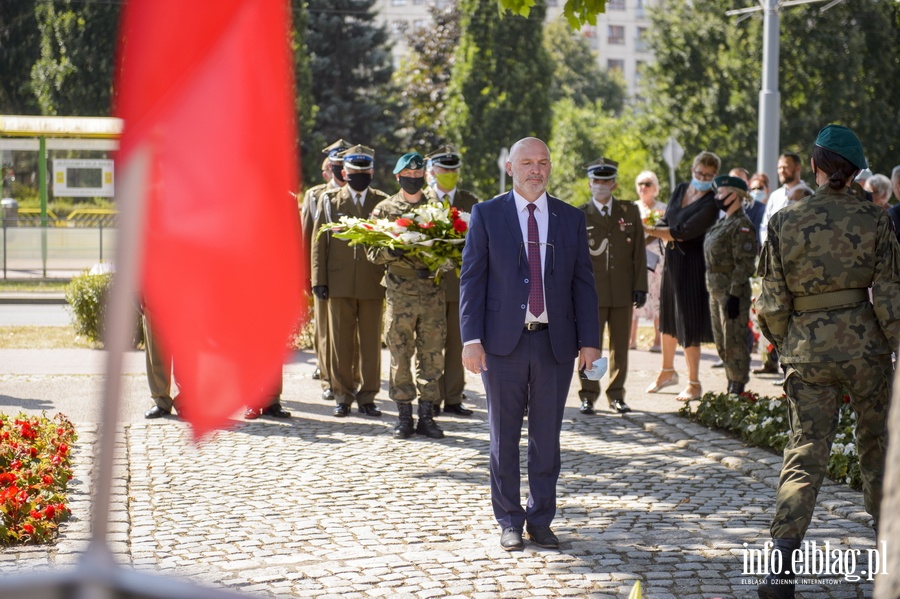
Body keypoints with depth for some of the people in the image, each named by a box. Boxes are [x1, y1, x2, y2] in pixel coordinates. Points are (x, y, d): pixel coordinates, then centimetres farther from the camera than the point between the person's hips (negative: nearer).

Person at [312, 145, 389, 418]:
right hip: (339, 282, 0)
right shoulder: (330, 200, 8)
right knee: (341, 342, 2)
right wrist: (319, 280, -1)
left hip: (373, 283, 0)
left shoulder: (383, 202, 8)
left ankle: (367, 396, 10)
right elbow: (319, 242, 6)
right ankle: (343, 396, 10)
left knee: (371, 342, 2)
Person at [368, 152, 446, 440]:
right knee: (400, 356, 1)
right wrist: (393, 251, -19)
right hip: (400, 294, -2)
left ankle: (427, 415, 10)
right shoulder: (384, 209, 5)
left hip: (433, 292, 2)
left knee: (432, 356, 2)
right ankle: (404, 416, 9)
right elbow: (373, 252, 1)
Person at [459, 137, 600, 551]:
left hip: (555, 343, 2)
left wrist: (589, 339, 0)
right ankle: (509, 521, 16)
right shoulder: (486, 215, 3)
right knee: (504, 436, 6)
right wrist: (471, 338, -9)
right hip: (503, 343, -1)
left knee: (547, 436, 7)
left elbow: (583, 282, 7)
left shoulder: (571, 219, 8)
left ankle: (541, 520, 17)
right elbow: (472, 279, 0)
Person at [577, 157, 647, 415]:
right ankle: (588, 396, 7)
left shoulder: (630, 212, 9)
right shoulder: (579, 216, 2)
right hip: (592, 292, -2)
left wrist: (640, 286, 1)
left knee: (620, 347, 8)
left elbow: (639, 252, 8)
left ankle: (616, 395, 17)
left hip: (623, 292, 2)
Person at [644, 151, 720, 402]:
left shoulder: (711, 203, -15)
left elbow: (684, 232, -19)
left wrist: (649, 229, -13)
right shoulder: (680, 190, 8)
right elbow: (667, 222, 10)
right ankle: (667, 371, 35)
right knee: (668, 317, 18)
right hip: (672, 261, 8)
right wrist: (665, 235, -13)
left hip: (691, 266, -7)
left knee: (688, 323, -5)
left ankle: (694, 384, 2)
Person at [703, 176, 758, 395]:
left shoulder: (742, 225, -14)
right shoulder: (723, 223, 16)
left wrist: (734, 294, -23)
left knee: (734, 342, -5)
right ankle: (732, 384, 23)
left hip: (732, 291, -10)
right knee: (721, 342, 15)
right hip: (716, 290, 10)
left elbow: (744, 264, -19)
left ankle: (737, 388, 0)